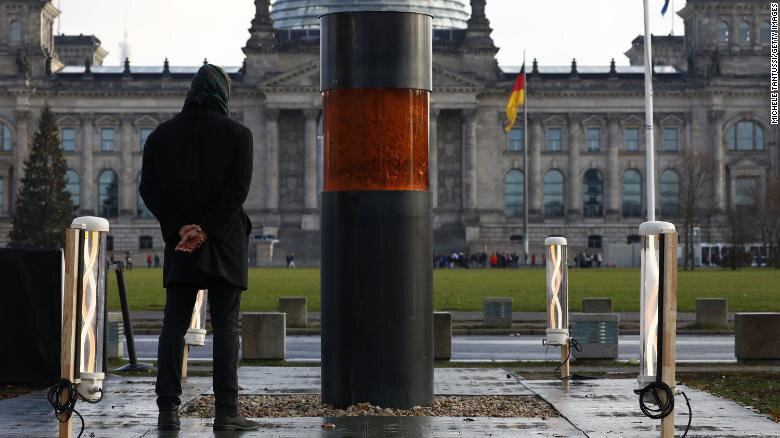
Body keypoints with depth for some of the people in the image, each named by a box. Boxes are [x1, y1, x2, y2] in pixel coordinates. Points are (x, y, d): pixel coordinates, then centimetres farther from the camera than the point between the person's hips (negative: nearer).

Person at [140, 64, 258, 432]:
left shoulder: (161, 135, 7)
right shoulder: (237, 134, -2)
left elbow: (149, 189, 0)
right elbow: (238, 188, -12)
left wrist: (180, 228, -5)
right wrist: (206, 231, -12)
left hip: (179, 241, 3)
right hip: (224, 241, -2)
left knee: (173, 325, 6)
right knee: (225, 325, 0)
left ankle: (168, 411, 1)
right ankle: (225, 411, -4)